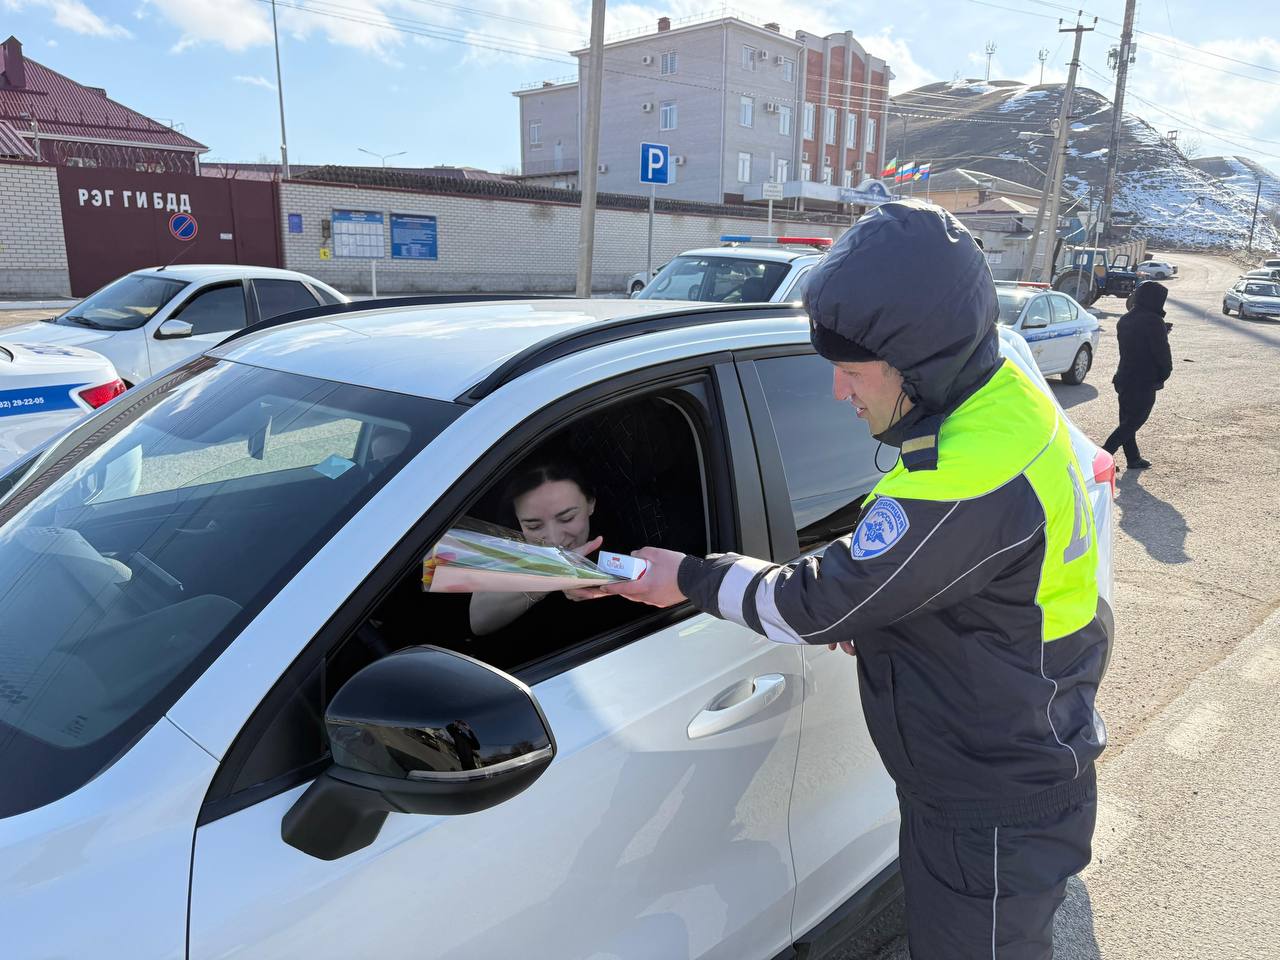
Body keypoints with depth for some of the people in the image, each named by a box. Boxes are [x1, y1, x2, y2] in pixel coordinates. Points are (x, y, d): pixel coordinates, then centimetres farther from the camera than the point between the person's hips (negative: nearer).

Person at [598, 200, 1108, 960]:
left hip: (997, 814, -9)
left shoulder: (972, 473, -34)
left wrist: (691, 579, -12)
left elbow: (818, 606, -26)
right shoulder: (1005, 405, -2)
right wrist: (862, 611, -2)